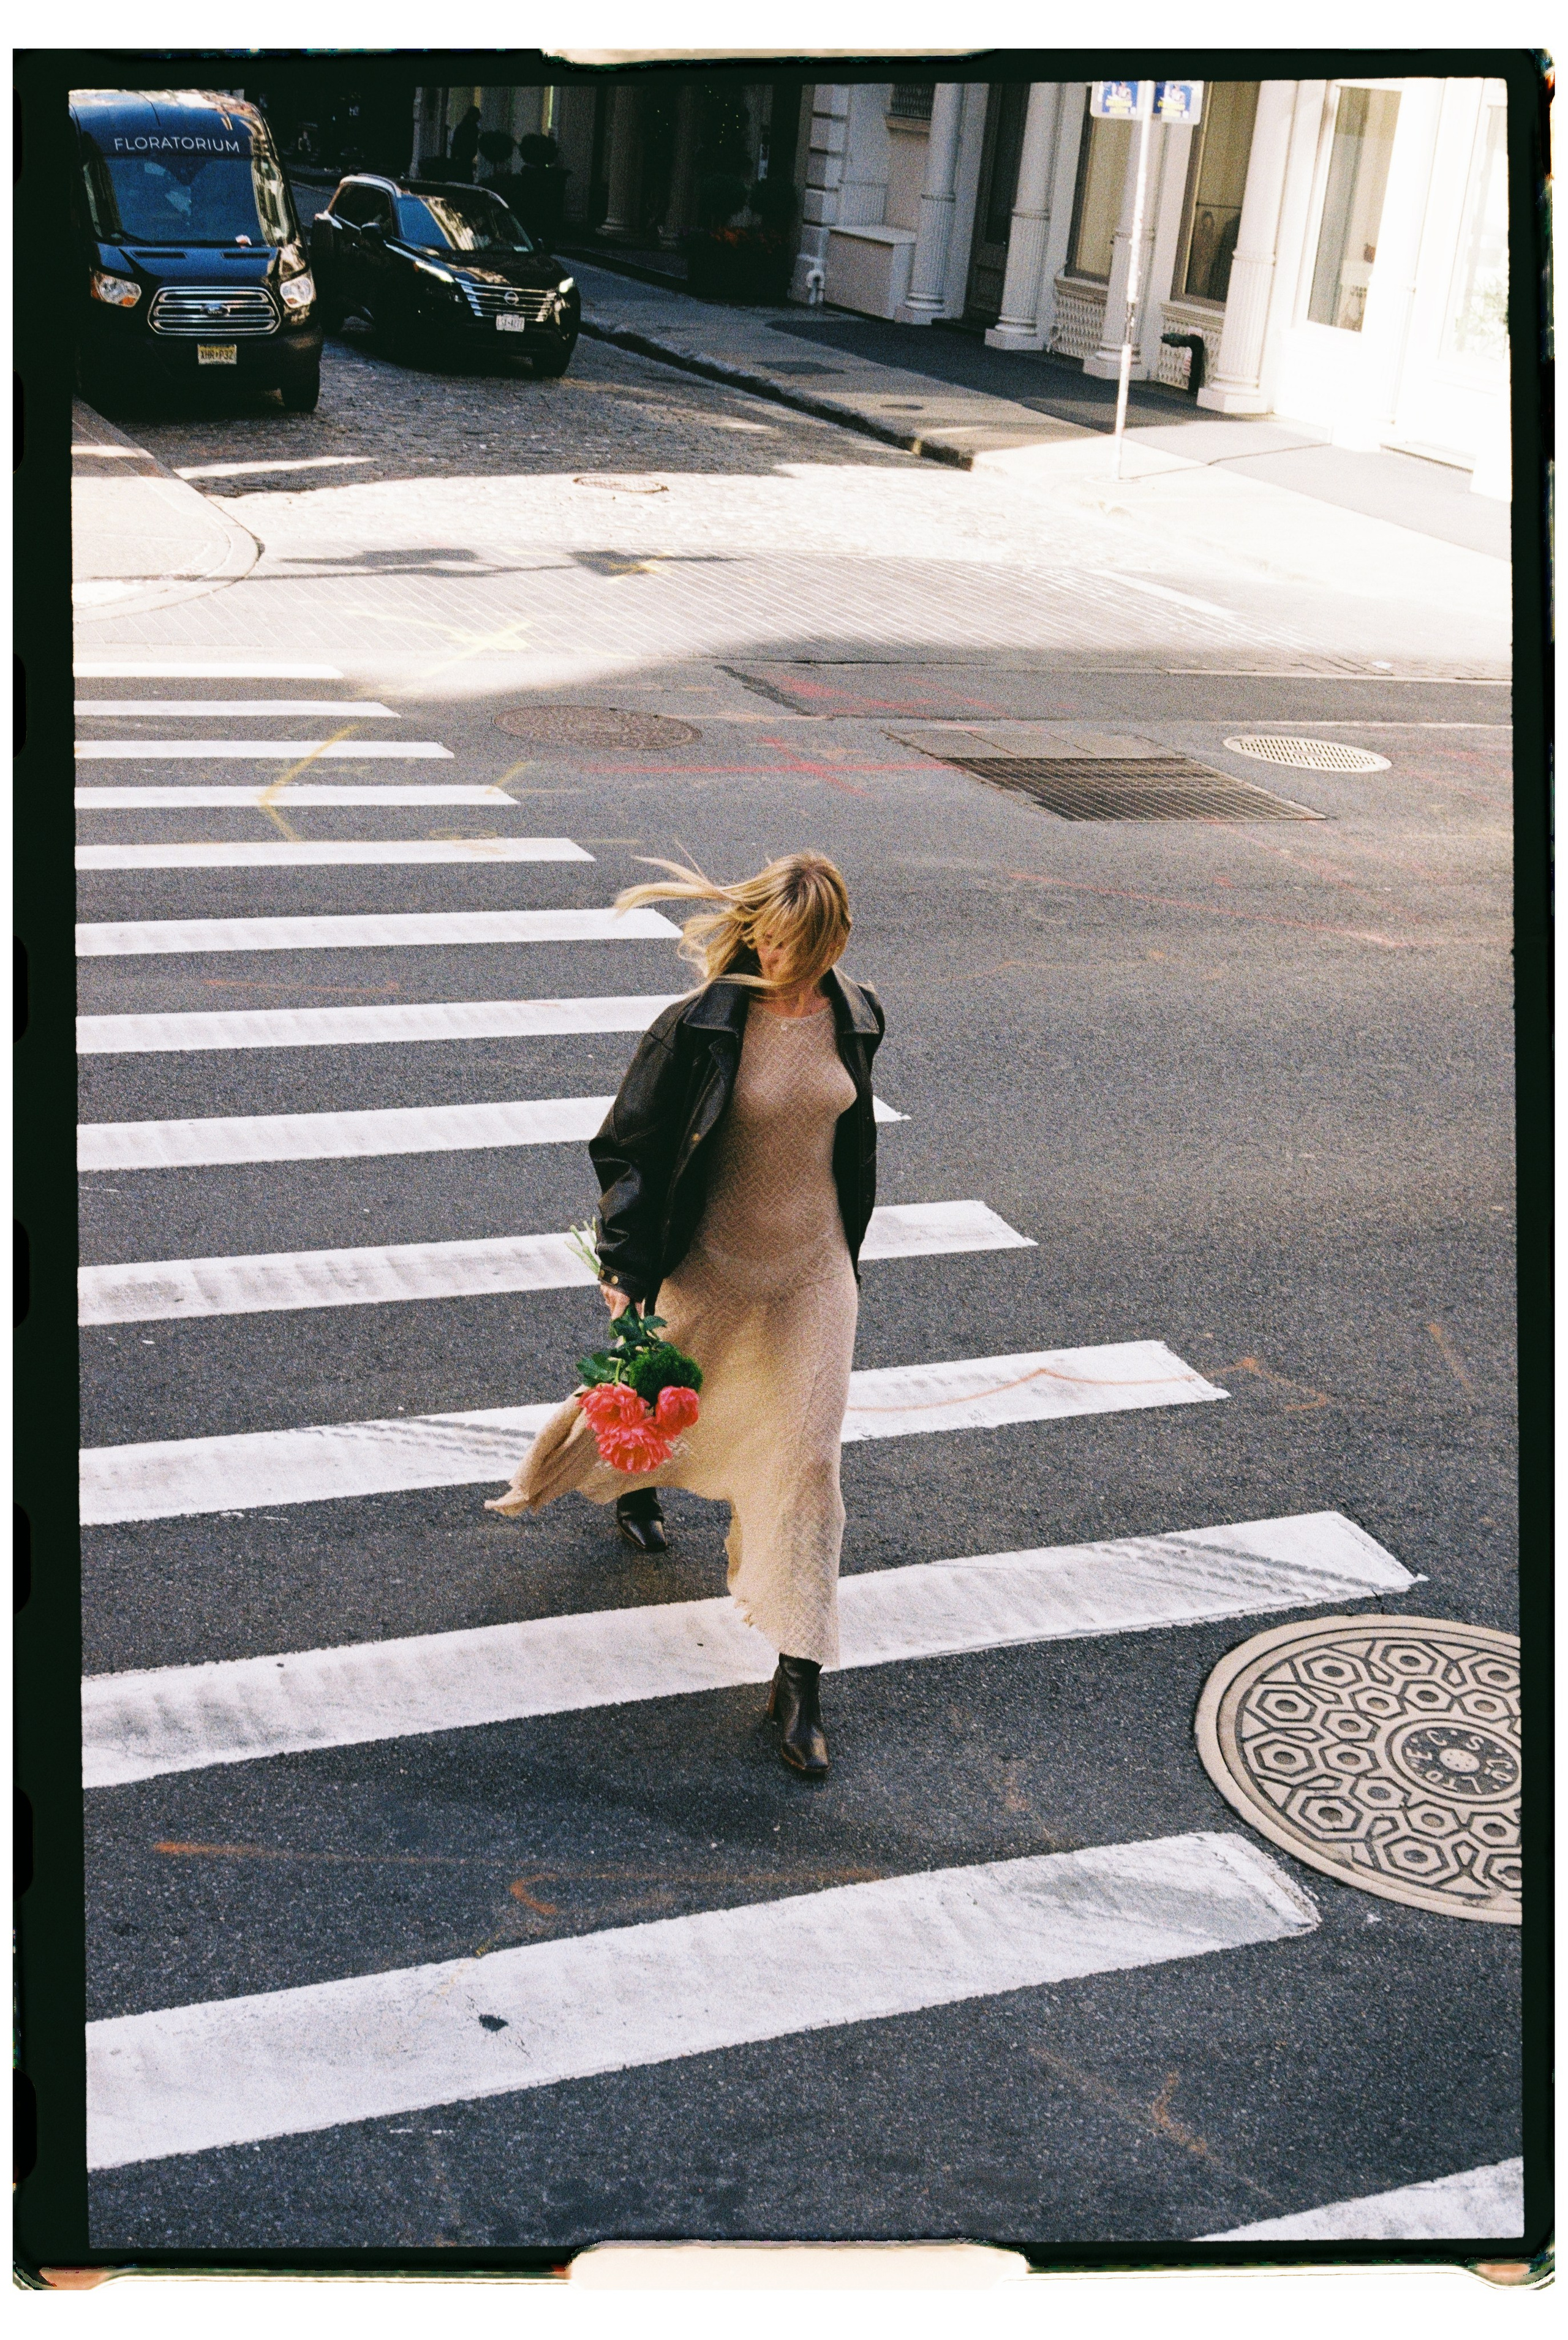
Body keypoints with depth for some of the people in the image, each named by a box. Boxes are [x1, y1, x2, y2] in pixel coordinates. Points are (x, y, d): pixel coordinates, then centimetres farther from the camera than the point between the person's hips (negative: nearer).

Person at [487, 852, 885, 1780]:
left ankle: (800, 1678, 6)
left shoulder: (853, 1017, -5)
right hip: (713, 1271, -2)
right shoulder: (701, 1025, -20)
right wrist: (626, 1265, -21)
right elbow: (631, 1147, -13)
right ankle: (629, 1480, 61)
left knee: (806, 1459, -1)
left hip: (815, 1271, 3)